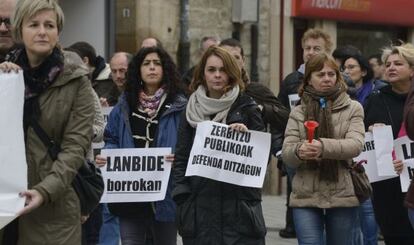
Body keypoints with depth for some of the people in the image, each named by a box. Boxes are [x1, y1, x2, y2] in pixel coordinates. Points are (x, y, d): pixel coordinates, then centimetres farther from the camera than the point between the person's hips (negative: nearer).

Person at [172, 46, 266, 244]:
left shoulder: (246, 107, 5)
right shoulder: (192, 110, 10)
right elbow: (181, 158, 10)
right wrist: (182, 197, 0)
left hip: (240, 204, -1)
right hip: (200, 205, 2)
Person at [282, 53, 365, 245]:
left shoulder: (353, 108, 5)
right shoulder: (298, 112, 9)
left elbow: (356, 144, -11)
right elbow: (286, 152, -1)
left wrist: (324, 146, -29)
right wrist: (299, 151, -25)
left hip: (342, 195, 0)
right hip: (306, 197, 0)